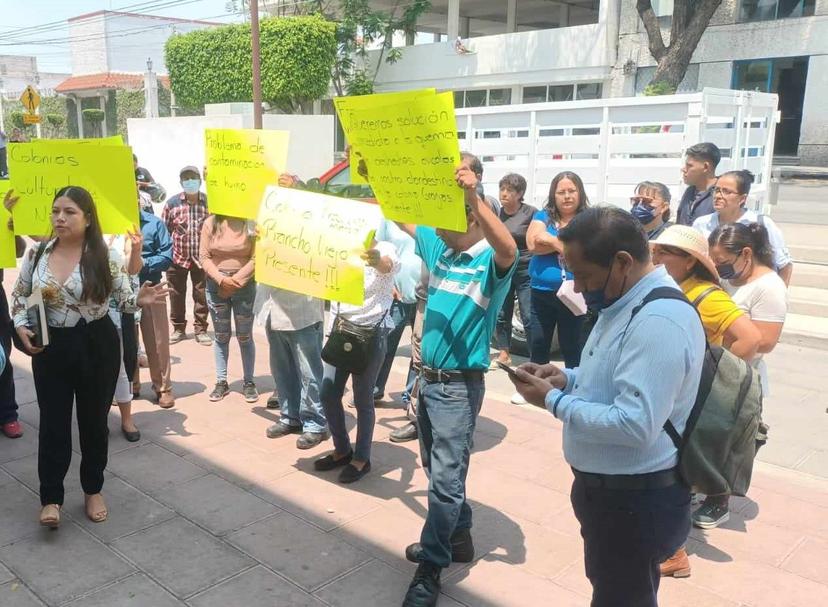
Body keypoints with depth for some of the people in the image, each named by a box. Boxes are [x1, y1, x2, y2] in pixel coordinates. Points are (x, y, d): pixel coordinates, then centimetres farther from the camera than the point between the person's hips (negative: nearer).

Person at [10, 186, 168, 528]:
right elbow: (19, 295, 11)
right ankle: (51, 498, 17)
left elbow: (123, 300, -3)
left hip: (97, 346, -2)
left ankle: (93, 490, 29)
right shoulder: (36, 253, 0)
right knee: (52, 422, 4)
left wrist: (140, 300, -26)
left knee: (94, 420, 11)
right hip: (49, 347, 2)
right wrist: (21, 327, -6)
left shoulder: (105, 256, -9)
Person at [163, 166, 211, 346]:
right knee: (177, 295, 10)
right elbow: (163, 230, 2)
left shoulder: (210, 202, -3)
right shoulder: (172, 203, -3)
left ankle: (201, 330, 18)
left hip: (202, 257, 0)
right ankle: (178, 329, 25)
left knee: (202, 295, 6)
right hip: (177, 257, 0)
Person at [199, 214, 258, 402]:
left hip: (244, 284, -2)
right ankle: (221, 381, 17)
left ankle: (249, 382, 14)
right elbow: (204, 256, -1)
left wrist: (235, 281, -13)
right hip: (216, 284, 2)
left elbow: (256, 258, -8)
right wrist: (221, 279, -13)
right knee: (221, 336, 9)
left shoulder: (251, 223, -6)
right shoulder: (210, 223, 0)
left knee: (244, 336, 4)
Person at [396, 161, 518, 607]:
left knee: (446, 477, -2)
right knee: (437, 468, 19)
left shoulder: (490, 261, -15)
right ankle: (457, 538, 37)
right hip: (429, 377, 8)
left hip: (459, 384, -8)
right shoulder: (438, 247, 6)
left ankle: (431, 567, 10)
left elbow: (509, 249, -38)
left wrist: (473, 195, -47)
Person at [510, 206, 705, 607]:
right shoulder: (626, 302, 5)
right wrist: (567, 379, 0)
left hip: (635, 500, -10)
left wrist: (553, 401, -23)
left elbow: (635, 424, -33)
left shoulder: (658, 321, -29)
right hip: (611, 488, 10)